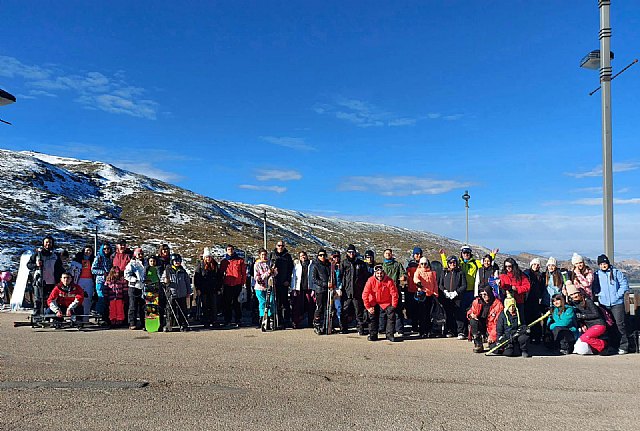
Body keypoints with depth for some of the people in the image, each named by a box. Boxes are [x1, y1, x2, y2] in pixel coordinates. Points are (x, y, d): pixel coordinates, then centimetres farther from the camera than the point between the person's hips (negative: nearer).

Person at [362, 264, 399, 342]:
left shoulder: (389, 281, -21)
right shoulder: (371, 280, -20)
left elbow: (394, 294, -13)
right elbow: (365, 294, -16)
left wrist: (393, 306, -12)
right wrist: (368, 307, -14)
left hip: (387, 302, 0)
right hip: (374, 303, 0)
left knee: (391, 315, -10)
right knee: (372, 317, -4)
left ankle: (390, 335, 2)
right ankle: (373, 335, 12)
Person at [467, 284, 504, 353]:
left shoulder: (498, 304, -12)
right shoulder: (477, 301, -3)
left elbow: (497, 322, -15)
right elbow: (470, 312, 11)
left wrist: (492, 336, -23)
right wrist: (471, 315, -15)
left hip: (492, 329, -2)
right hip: (480, 326, 3)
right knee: (473, 321, -28)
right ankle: (478, 345, -17)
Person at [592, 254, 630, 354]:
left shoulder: (616, 272, 0)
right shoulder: (597, 275, 9)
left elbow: (624, 285, -2)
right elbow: (595, 288, 16)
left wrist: (618, 295, -8)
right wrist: (598, 294, 0)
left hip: (617, 303, -3)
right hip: (604, 304, 3)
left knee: (619, 324, -7)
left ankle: (623, 346, 0)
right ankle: (613, 345, 16)